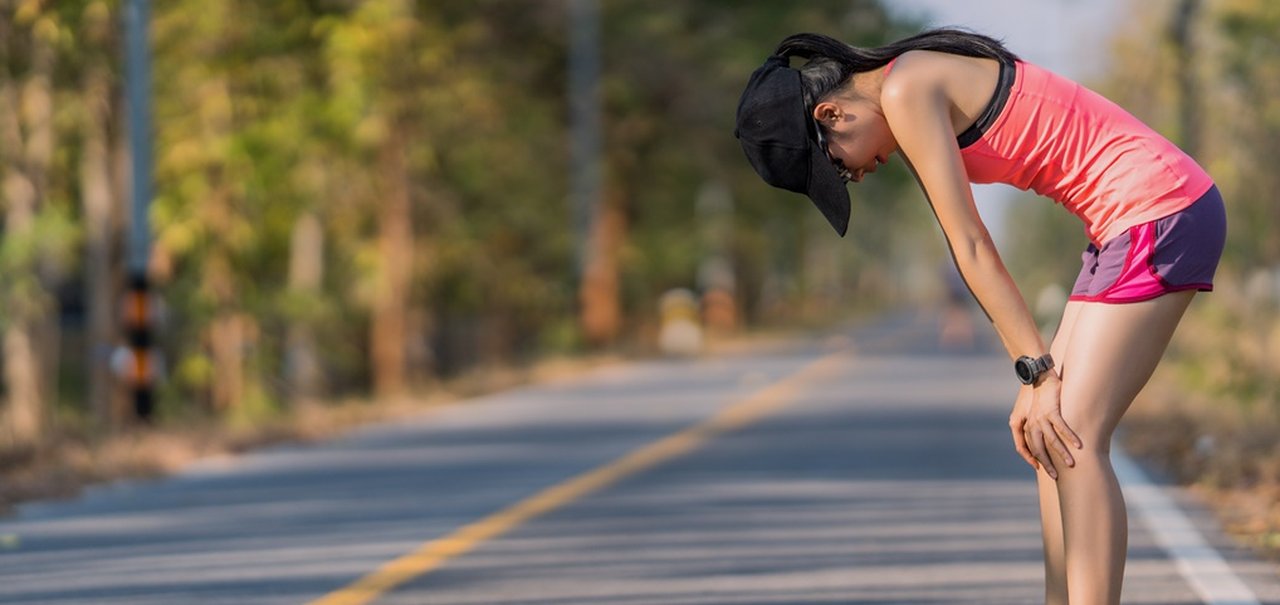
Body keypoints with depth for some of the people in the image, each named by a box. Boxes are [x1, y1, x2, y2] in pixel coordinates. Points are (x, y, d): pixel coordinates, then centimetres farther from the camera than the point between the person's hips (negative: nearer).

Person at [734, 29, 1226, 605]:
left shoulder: (906, 92, -13)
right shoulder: (924, 86, 16)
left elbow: (972, 247, -15)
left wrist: (1036, 372, -14)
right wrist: (1037, 373, 7)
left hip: (1157, 212, -10)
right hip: (1138, 219, 10)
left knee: (1073, 440, -12)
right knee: (1055, 438, 8)